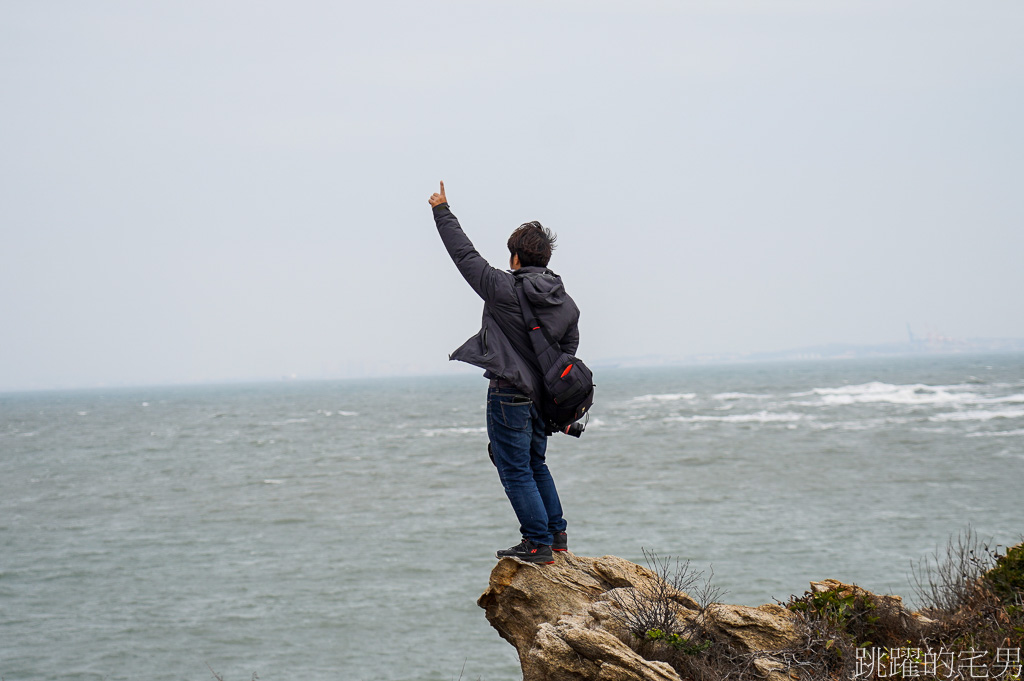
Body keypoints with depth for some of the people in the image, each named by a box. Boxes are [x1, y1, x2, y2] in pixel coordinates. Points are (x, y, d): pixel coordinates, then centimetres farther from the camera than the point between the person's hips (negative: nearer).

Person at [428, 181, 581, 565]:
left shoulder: (503, 289, -13)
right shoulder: (566, 304, 5)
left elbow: (464, 254, -5)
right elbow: (567, 359, 11)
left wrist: (442, 212, 7)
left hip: (509, 395, -7)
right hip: (541, 399, 7)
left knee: (516, 471, -1)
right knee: (536, 465, 22)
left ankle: (538, 543, -2)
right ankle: (556, 535, 26)